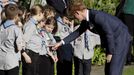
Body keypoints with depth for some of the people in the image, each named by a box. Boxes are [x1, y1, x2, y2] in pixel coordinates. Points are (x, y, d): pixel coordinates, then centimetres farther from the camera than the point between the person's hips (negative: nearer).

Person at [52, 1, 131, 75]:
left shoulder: (97, 16, -27)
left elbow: (109, 33, -25)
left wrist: (110, 53, -17)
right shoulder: (86, 21, 2)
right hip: (112, 40, 10)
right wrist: (61, 42, 17)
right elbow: (78, 32, 18)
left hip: (121, 38, -10)